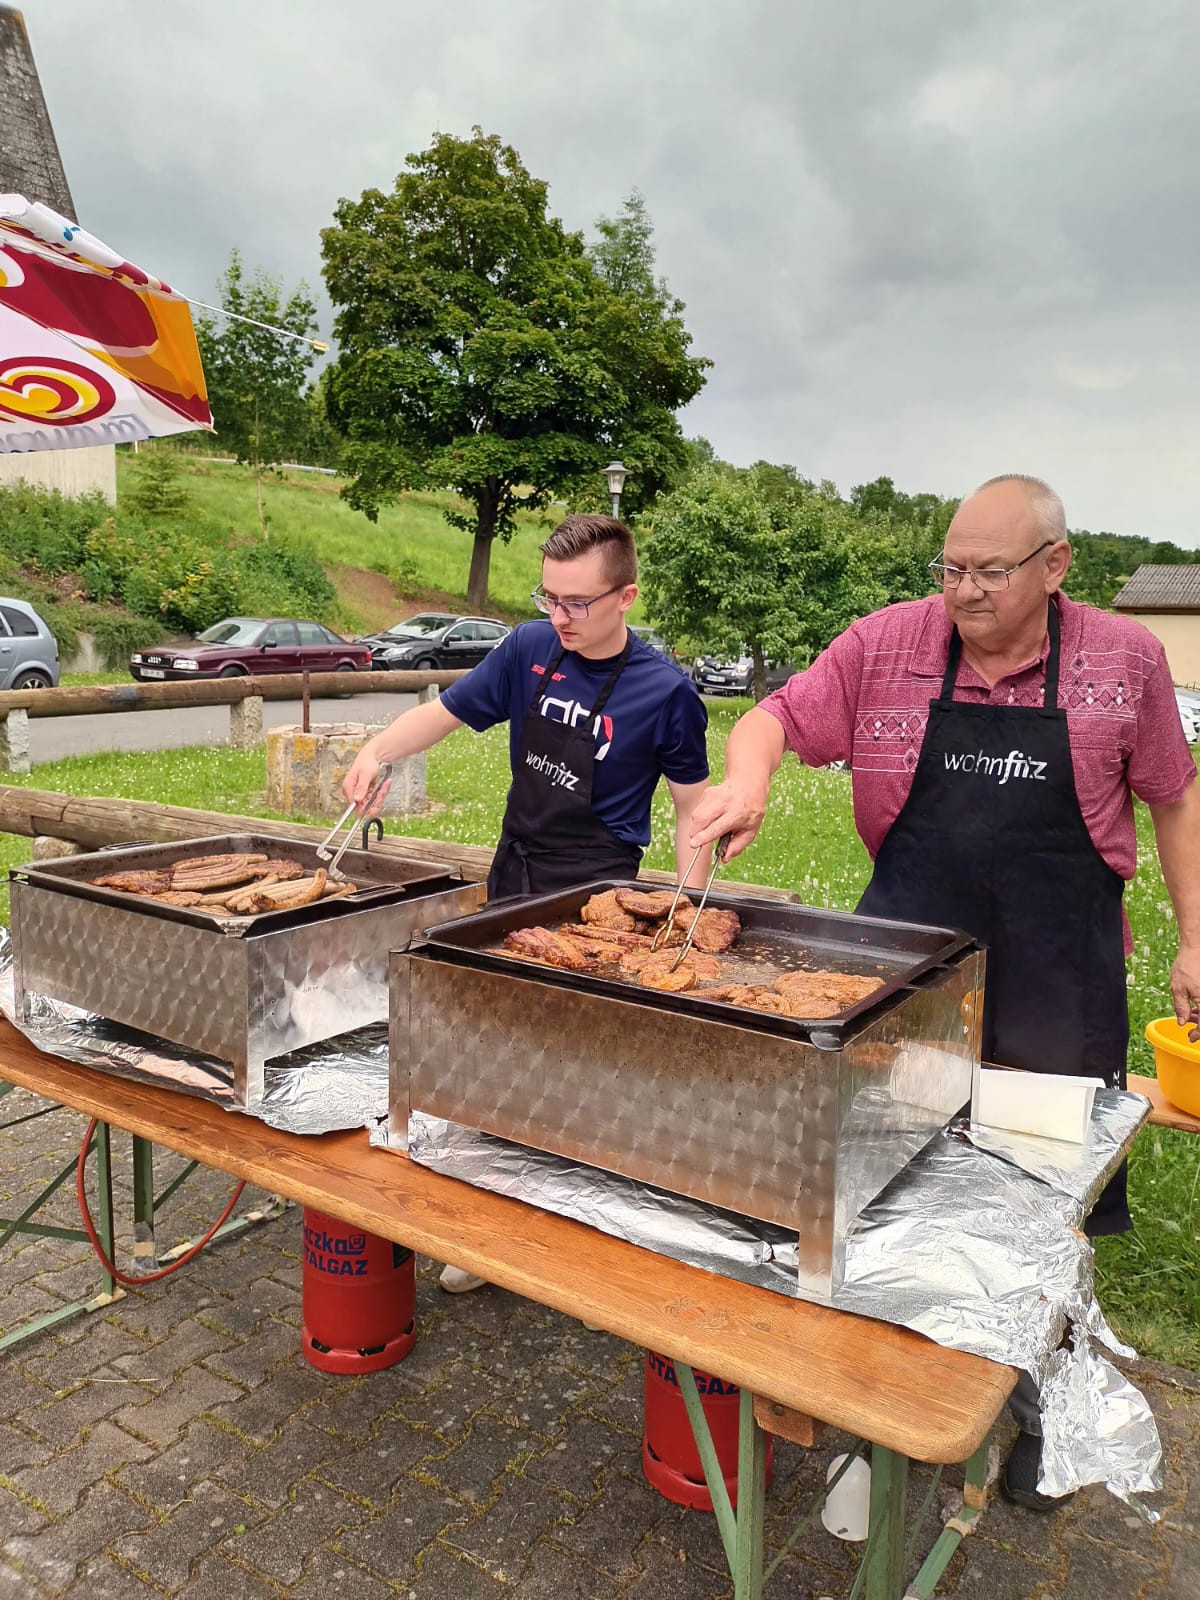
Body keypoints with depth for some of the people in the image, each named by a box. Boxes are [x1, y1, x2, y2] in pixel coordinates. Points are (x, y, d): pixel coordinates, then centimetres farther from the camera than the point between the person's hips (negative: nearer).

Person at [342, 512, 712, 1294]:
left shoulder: (665, 689, -12)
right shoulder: (530, 650, -1)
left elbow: (692, 809, -4)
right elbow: (445, 712, 8)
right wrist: (377, 751, -10)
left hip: (595, 891, -5)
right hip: (513, 874, 5)